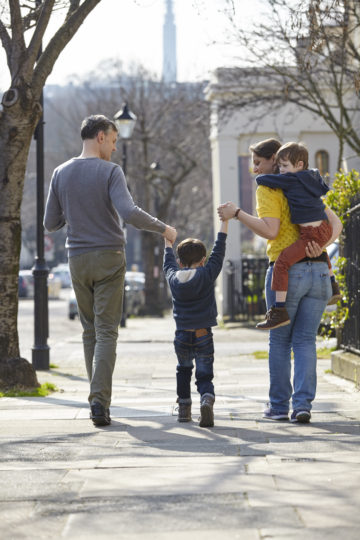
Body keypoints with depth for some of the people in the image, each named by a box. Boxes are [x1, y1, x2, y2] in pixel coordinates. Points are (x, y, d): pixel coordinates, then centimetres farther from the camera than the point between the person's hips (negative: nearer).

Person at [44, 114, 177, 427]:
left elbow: (50, 223, 7)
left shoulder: (61, 174, 5)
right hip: (109, 259, -4)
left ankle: (98, 399, 15)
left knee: (90, 331, 14)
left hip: (78, 260, 4)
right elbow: (130, 213, -22)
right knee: (106, 332, -4)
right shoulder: (110, 172, -9)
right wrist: (164, 229, -8)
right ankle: (100, 401, -15)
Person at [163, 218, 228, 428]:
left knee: (183, 371, 25)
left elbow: (169, 263, 24)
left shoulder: (174, 277, 3)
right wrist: (225, 222, 7)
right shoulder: (207, 275, -6)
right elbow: (219, 252, 1)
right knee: (205, 376, 0)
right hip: (203, 336, -3)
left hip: (182, 337, 3)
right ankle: (207, 400, -28)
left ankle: (184, 408, 25)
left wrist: (168, 243, 42)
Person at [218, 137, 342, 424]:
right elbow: (335, 223, 9)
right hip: (319, 270, 5)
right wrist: (321, 246, -7)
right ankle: (303, 404, -3)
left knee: (280, 341, 8)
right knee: (306, 340, 7)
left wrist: (237, 213, -11)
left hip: (286, 270, -5)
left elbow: (270, 230, -16)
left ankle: (279, 405, 12)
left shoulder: (268, 189, -3)